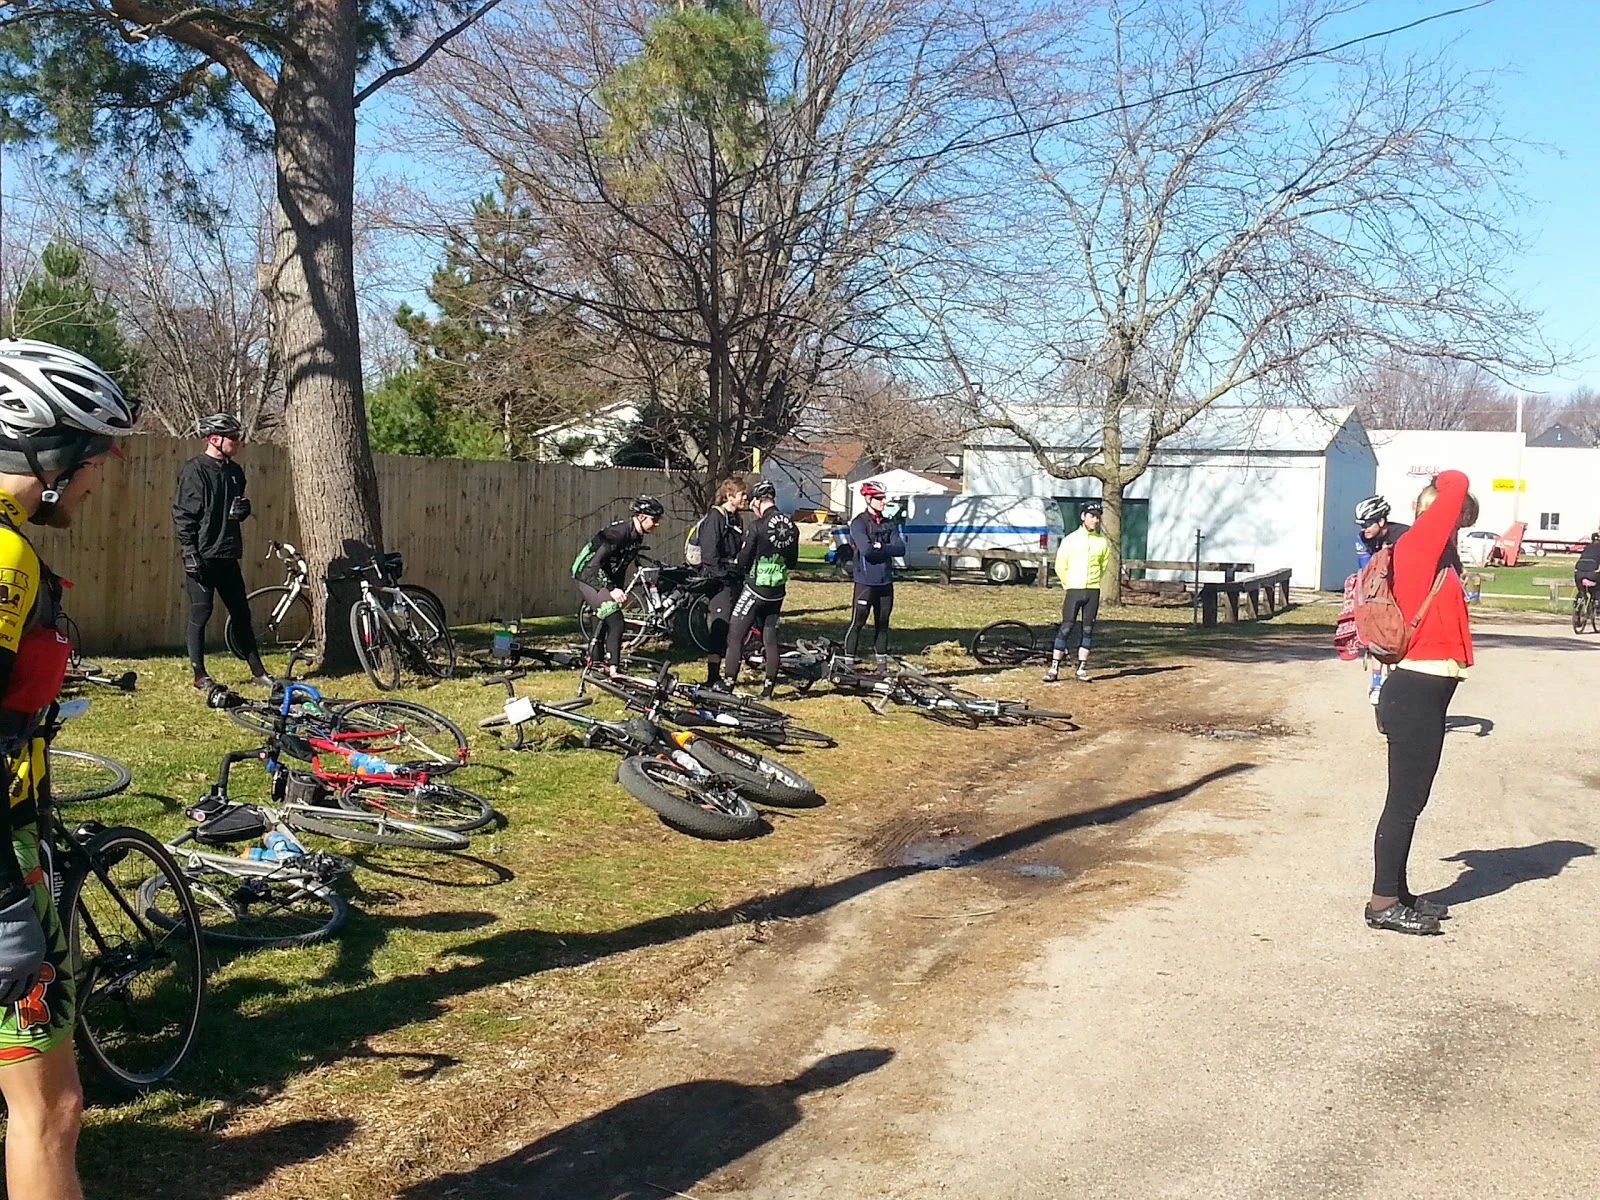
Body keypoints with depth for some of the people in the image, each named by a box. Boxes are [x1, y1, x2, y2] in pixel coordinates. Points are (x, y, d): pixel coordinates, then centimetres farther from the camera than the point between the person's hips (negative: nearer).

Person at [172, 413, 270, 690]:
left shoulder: (234, 471, 13)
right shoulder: (195, 470, -9)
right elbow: (183, 515, -12)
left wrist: (243, 509, 0)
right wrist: (190, 555, -17)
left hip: (228, 555, 7)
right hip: (202, 556, -7)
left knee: (241, 613, 10)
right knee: (201, 613, -1)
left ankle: (257, 671, 16)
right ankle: (199, 675, 8)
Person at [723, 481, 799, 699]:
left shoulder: (757, 527, -17)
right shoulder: (791, 527, 2)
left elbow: (742, 561, -13)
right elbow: (792, 560, 11)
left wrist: (734, 567, 7)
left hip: (756, 589, -6)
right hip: (777, 591, 6)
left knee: (735, 636, 1)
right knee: (770, 638, 14)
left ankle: (729, 686, -1)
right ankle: (769, 687, 17)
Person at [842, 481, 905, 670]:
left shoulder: (890, 525, 11)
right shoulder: (859, 523, -7)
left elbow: (901, 550, -1)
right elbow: (865, 549, -21)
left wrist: (879, 546, -12)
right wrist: (887, 549, -8)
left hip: (886, 582, 6)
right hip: (866, 582, -6)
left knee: (882, 624, 11)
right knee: (857, 623, -4)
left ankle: (882, 664, 18)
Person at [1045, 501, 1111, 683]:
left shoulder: (1103, 541, 5)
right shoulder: (1070, 539, -1)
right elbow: (1060, 566, 4)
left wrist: (1093, 582, 12)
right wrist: (1069, 585, 5)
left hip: (1093, 592, 2)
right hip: (1073, 591, -2)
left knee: (1087, 630, 5)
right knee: (1066, 629, -6)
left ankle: (1082, 668, 12)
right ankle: (1054, 668, -5)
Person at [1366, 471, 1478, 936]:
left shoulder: (1433, 559, 15)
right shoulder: (1417, 545, -12)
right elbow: (1456, 484, -12)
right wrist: (1447, 487, 4)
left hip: (1422, 693, 10)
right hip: (1417, 693, -10)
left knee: (1409, 800, 16)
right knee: (1405, 801, -2)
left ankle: (1397, 893, 26)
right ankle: (1384, 903, 6)